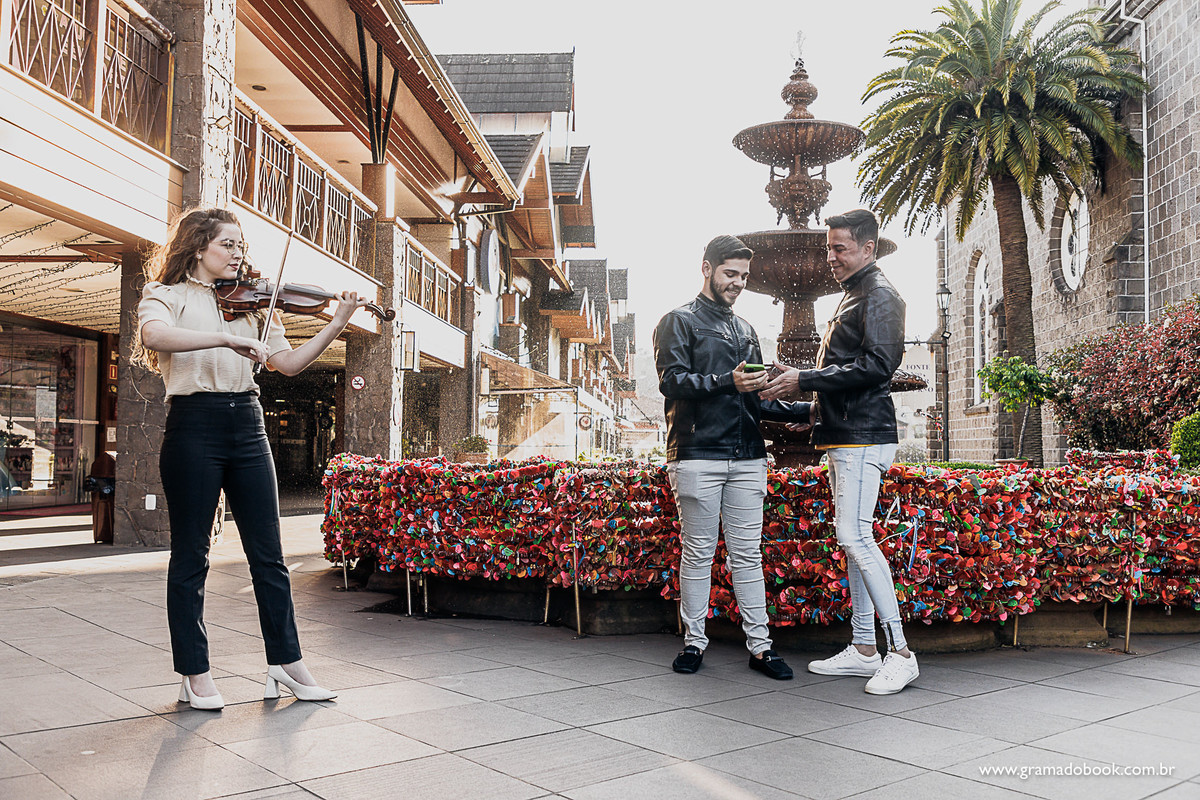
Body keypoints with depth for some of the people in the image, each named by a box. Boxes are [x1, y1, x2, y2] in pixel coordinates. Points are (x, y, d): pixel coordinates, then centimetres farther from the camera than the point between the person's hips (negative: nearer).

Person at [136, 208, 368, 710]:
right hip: (194, 428, -4)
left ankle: (285, 663, 15)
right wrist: (227, 338, -32)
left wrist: (336, 325, -4)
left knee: (268, 554, 6)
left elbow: (289, 362, 8)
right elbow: (155, 334, -22)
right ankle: (195, 675, 15)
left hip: (247, 427, 5)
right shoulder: (166, 296, 2)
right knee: (191, 556, 4)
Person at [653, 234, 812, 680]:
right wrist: (728, 381, -20)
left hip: (747, 458, 5)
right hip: (697, 455, -5)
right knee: (698, 552, 0)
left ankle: (759, 645, 7)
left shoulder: (745, 330, 24)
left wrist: (806, 411, 11)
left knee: (748, 553, 4)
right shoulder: (679, 322, 6)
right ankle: (694, 640, 11)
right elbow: (672, 382, -9)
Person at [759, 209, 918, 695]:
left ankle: (900, 652, -10)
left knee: (855, 536, -15)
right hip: (844, 436, 10)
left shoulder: (879, 295, -6)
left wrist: (805, 380, -18)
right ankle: (864, 649, 15)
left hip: (863, 437, -10)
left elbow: (878, 364, -19)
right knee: (853, 538, 9)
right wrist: (796, 377, 14)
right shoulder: (851, 297, 23)